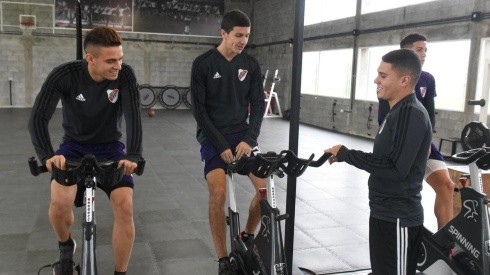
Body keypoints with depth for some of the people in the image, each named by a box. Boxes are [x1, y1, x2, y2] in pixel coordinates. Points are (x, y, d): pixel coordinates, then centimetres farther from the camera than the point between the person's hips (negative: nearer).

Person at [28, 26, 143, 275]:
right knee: (59, 202, -24)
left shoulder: (125, 75, -20)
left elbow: (133, 115, -29)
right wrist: (47, 155, -43)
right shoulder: (65, 75, -22)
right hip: (74, 146, 0)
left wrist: (133, 155, -44)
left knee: (124, 207, -18)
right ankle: (66, 246, 12)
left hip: (110, 147, 1)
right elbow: (38, 117, -26)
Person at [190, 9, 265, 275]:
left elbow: (258, 105, 2)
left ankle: (247, 237, 16)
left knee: (265, 187, -11)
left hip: (242, 134, 4)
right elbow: (199, 110, -9)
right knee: (218, 194, -20)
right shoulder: (203, 64, -7)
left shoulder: (251, 65, 3)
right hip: (213, 137, -3)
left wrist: (249, 139, -13)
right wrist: (221, 145, -15)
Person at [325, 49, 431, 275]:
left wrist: (346, 154, -20)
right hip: (385, 212, 10)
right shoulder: (399, 111, 11)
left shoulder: (412, 114, -20)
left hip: (398, 218, -10)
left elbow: (396, 169, -26)